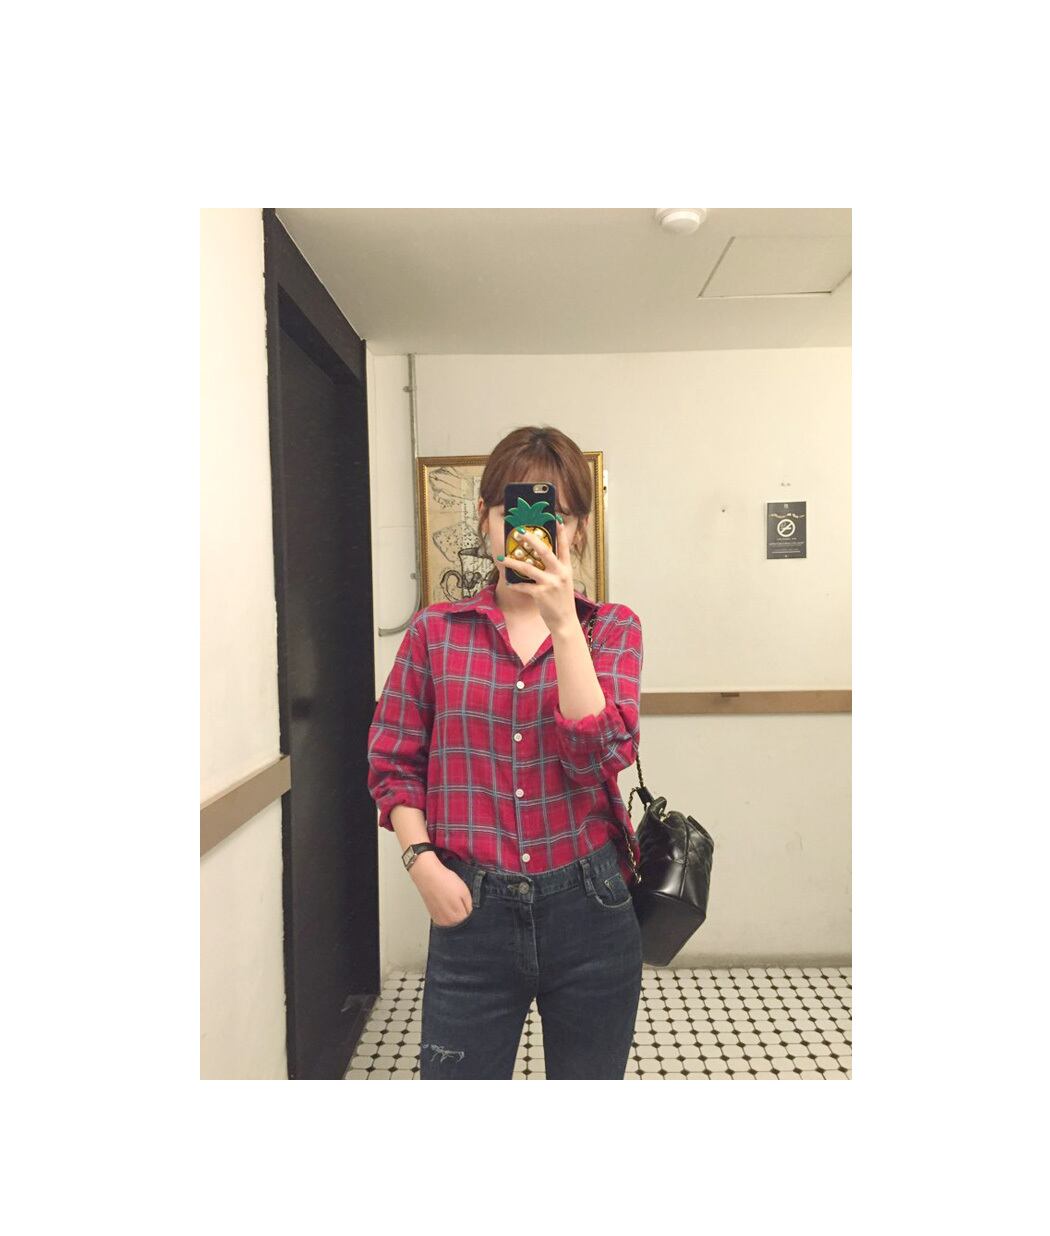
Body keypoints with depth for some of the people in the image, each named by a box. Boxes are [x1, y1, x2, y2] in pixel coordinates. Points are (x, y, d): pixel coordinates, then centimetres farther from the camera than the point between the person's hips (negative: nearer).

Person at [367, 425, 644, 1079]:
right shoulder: (436, 630, -1)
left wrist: (563, 622, -21)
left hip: (587, 908, 1)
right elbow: (393, 763, 4)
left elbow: (602, 755, -16)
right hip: (472, 909, 0)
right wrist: (423, 863, -8)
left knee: (590, 1074, 20)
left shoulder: (612, 627, -1)